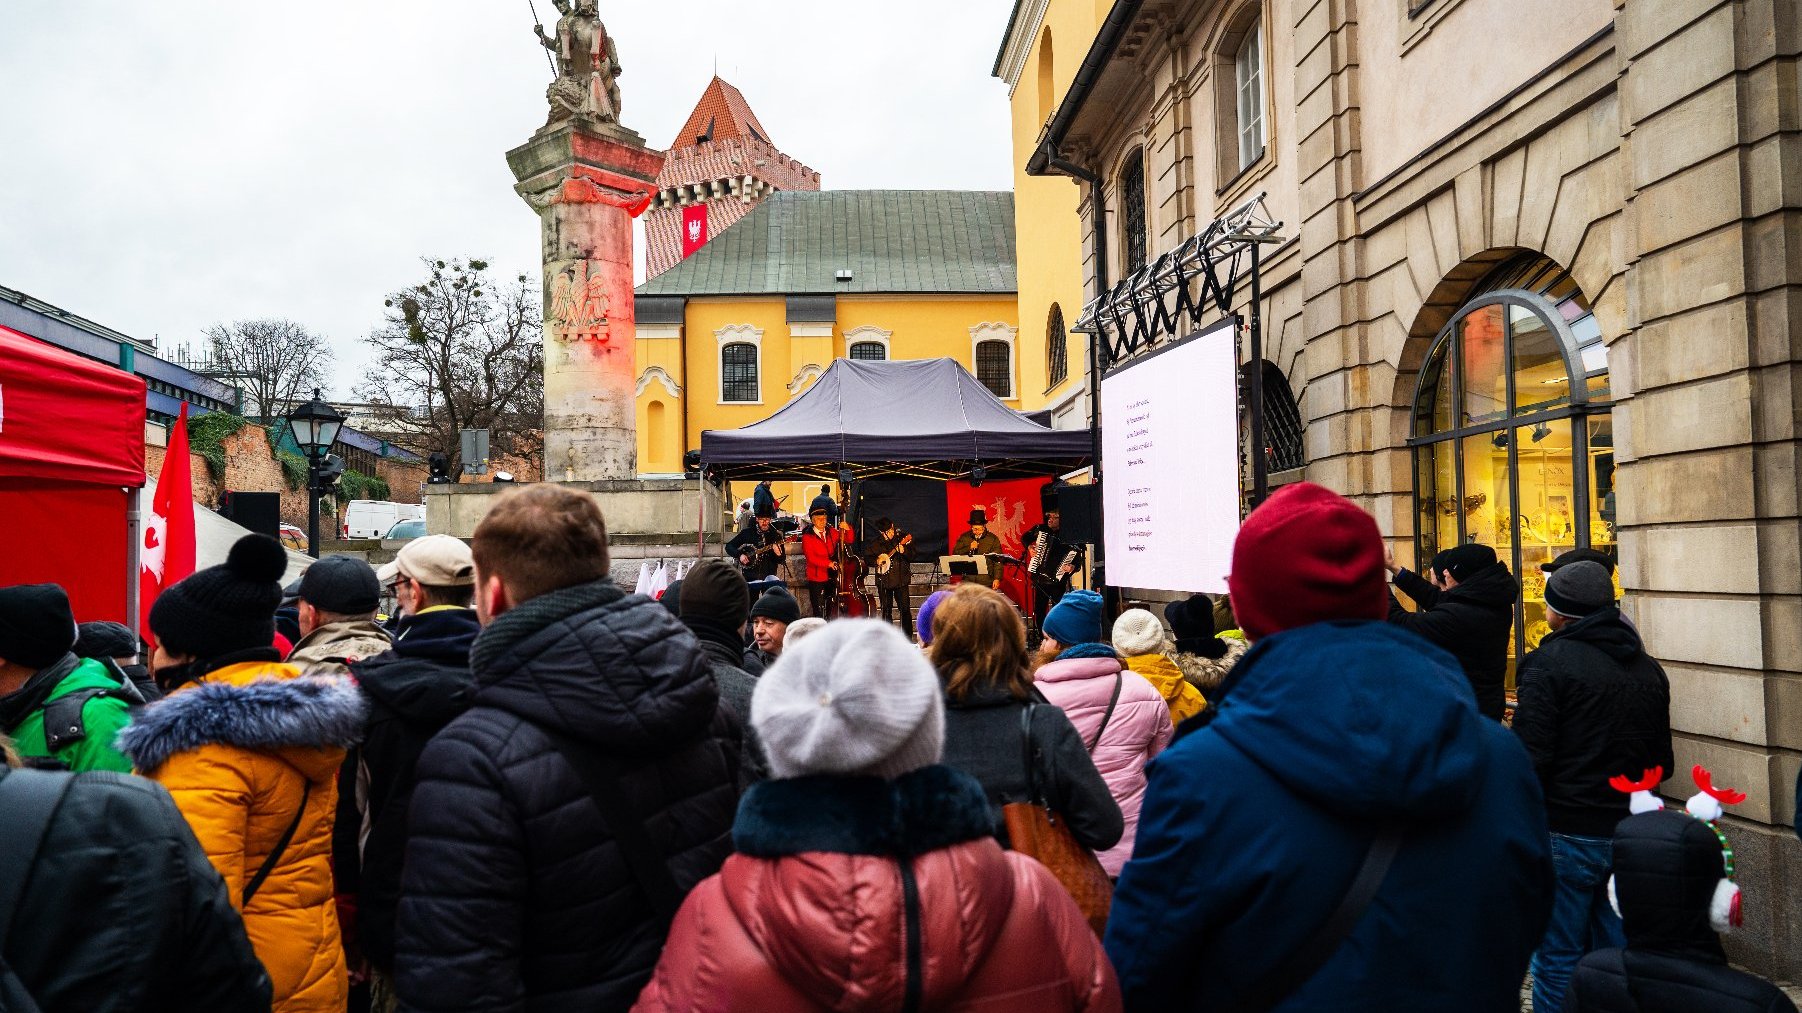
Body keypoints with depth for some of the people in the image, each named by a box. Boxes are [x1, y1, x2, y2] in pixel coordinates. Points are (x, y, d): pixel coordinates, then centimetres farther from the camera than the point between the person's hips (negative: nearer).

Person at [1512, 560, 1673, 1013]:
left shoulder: (1549, 663, -13)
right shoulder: (1649, 669, 8)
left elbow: (1530, 758, -17)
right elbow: (1662, 762, 15)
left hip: (1565, 835, -6)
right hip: (1630, 835, 7)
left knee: (1557, 960, 3)